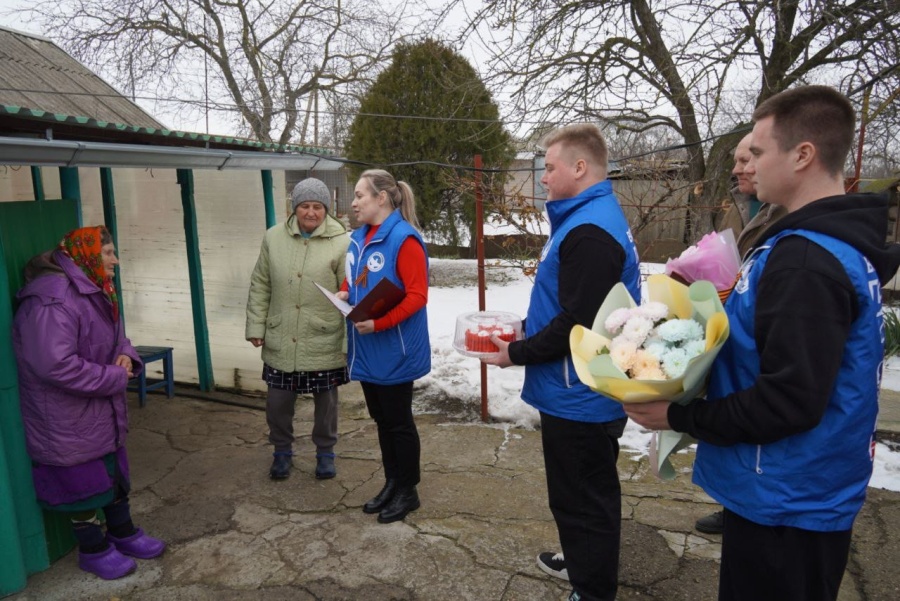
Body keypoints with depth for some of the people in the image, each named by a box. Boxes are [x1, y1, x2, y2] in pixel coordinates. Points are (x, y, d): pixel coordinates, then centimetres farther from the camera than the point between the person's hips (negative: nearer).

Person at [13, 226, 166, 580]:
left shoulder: (94, 292, 7)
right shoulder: (53, 298, -27)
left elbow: (116, 339, 18)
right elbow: (55, 365, -35)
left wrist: (126, 356, -6)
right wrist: (115, 378, -23)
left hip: (101, 411, 10)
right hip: (66, 418, -9)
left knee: (114, 474, 19)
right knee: (82, 483, 7)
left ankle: (124, 534, 36)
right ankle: (94, 550, 26)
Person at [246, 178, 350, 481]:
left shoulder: (341, 242, -9)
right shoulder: (274, 237, 1)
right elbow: (260, 286, 7)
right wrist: (255, 326, 4)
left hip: (324, 344, -2)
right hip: (281, 342, 3)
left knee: (325, 401, 14)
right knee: (277, 401, 11)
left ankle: (325, 451, 36)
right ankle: (282, 450, 36)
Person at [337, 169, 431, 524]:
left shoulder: (403, 238, -16)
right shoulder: (358, 238, 10)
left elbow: (417, 295, -20)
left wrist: (379, 323, -26)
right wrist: (344, 294, 1)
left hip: (395, 351, -8)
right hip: (366, 350, 8)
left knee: (398, 421, 6)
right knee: (381, 419, 18)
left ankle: (407, 491, 24)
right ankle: (391, 484, 34)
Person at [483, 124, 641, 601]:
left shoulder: (589, 231, -24)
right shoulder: (591, 218, 11)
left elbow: (577, 324, -26)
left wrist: (517, 354, -14)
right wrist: (527, 332, 9)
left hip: (578, 396, -11)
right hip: (584, 393, 11)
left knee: (583, 499, 6)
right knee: (588, 492, 26)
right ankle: (583, 562, 45)